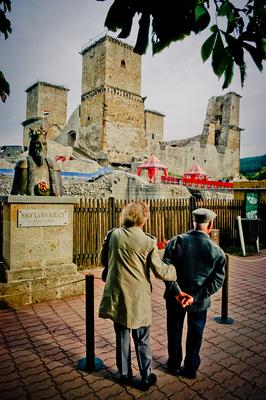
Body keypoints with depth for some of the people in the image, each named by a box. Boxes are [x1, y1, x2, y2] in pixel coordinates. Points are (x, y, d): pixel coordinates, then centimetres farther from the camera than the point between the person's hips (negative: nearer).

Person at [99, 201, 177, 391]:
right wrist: (176, 271, 7)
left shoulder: (113, 234, -6)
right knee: (142, 341, 16)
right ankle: (146, 378, 31)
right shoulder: (148, 242, -17)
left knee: (122, 337, 21)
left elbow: (104, 259, 7)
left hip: (116, 296, 4)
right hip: (138, 298, -3)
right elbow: (160, 270, -11)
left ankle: (125, 374, 37)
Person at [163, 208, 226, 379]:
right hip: (199, 302, 0)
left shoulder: (177, 241, -15)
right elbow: (217, 280, -14)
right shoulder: (217, 251, -13)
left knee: (174, 332, 22)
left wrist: (177, 292, -16)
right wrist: (196, 297, -15)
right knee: (195, 335, 21)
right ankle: (191, 369, 38)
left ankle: (174, 365, 40)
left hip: (175, 297, 1)